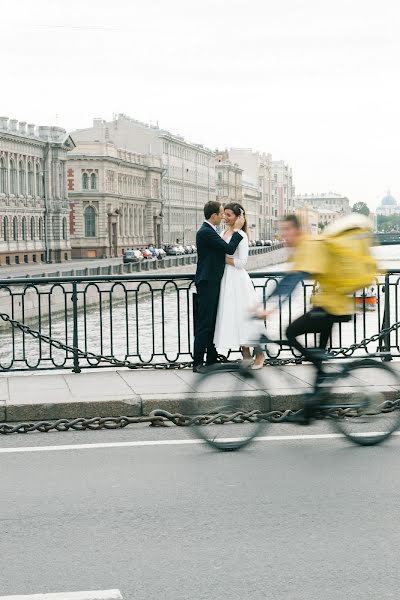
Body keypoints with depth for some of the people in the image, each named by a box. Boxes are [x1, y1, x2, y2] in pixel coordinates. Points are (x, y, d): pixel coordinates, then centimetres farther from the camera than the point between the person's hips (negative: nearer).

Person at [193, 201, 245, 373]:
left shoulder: (209, 231, 15)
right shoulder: (205, 232, -17)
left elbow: (224, 250, 23)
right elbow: (229, 249, -18)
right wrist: (237, 229, -9)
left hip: (212, 282, 10)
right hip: (207, 283, -10)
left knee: (212, 323, 13)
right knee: (204, 323, -7)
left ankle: (211, 360, 18)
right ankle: (198, 363, -4)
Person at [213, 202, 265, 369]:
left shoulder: (241, 235, -11)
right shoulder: (223, 233, 13)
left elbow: (241, 262, -16)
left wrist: (223, 259, -13)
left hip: (237, 280, -8)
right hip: (226, 279, 8)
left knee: (245, 316, -4)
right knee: (232, 317, 9)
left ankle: (259, 355, 7)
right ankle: (246, 355, 16)